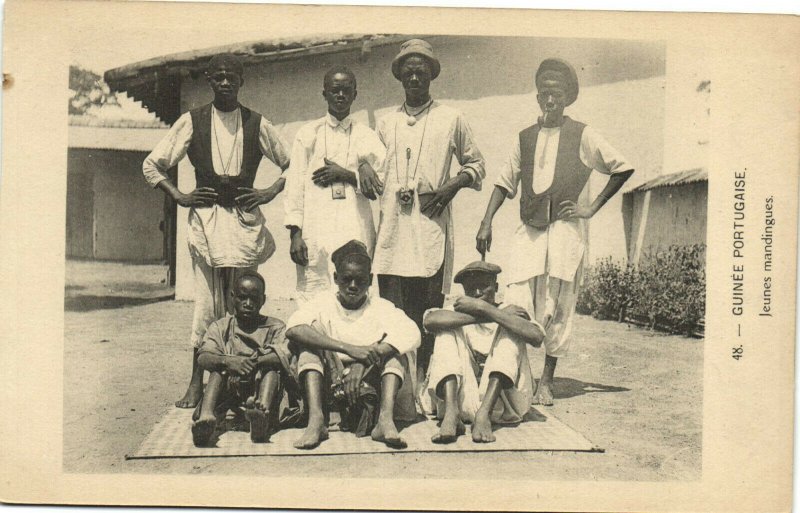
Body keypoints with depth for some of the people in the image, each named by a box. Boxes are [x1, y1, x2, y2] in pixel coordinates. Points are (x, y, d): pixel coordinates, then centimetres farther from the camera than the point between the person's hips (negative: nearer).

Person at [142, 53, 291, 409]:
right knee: (206, 300, -1)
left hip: (245, 217, 0)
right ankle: (197, 383, 6)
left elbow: (292, 164, 14)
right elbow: (151, 165, 11)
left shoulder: (256, 124, 7)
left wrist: (269, 193, 1)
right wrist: (179, 196, 1)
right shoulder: (192, 122, 7)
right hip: (205, 216, 0)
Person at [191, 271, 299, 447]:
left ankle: (263, 411, -55)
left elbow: (284, 357, -12)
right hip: (229, 388, 1)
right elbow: (203, 358, -8)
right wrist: (229, 361, -29)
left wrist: (253, 362, -29)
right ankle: (206, 416, -49)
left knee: (272, 367, -27)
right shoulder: (221, 327, 11)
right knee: (219, 368, -24)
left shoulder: (275, 327, 8)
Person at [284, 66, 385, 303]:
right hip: (316, 233, 0)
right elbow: (295, 184, 7)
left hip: (356, 232, 1)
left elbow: (382, 184, 5)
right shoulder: (308, 134, 12)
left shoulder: (366, 135, 14)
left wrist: (345, 174, -6)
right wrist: (295, 233, -2)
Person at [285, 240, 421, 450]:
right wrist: (349, 349, -31)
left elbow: (411, 334, -18)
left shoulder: (380, 307, 4)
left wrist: (364, 362, -31)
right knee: (314, 327, -16)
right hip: (330, 385, 0)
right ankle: (316, 418, -34)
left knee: (393, 345, -16)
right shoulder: (324, 303, 3)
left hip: (371, 385, 1)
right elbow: (293, 328, -20)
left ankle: (385, 419, -37)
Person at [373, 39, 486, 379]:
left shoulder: (451, 120, 10)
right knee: (392, 311, -1)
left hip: (431, 225, -2)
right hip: (392, 227, 3)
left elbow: (476, 165, 15)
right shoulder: (386, 124, 18)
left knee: (428, 309, -5)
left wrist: (453, 185, -2)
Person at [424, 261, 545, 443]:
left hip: (501, 404, 0)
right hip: (464, 400, 1)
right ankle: (451, 413, -31)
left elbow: (537, 337, -14)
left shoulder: (512, 311, 11)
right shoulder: (458, 311, 12)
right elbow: (430, 320, -14)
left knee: (512, 329, -13)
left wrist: (484, 308, -15)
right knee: (448, 328, -10)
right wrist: (485, 316, -17)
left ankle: (484, 414, -31)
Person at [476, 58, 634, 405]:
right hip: (529, 229, 3)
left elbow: (623, 168, 7)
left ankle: (546, 381, 9)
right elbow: (505, 182, 17)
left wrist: (592, 208, 2)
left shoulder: (582, 136, 5)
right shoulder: (525, 138, 15)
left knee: (559, 306, 0)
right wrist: (486, 223, 6)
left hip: (566, 228, -2)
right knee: (518, 304, -8)